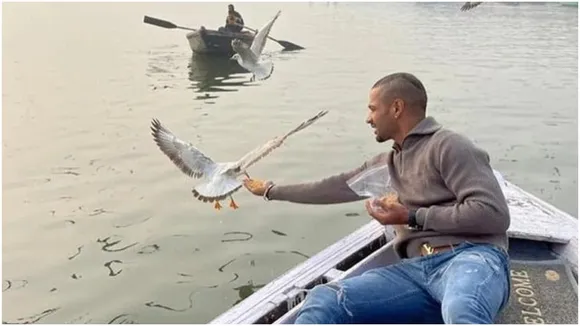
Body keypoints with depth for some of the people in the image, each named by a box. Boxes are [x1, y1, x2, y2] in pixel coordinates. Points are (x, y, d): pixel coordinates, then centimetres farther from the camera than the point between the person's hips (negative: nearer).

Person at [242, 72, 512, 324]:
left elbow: (493, 214, -9)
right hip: (417, 269, 6)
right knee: (324, 301, -21)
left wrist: (413, 217, -6)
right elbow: (336, 187, 33)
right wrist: (272, 191, 41)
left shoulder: (447, 145, 1)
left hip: (472, 258, -5)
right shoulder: (387, 164, 25)